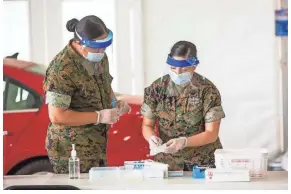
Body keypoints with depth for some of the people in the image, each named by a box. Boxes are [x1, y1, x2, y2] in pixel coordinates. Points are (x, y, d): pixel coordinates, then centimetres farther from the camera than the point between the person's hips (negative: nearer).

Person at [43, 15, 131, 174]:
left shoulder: (100, 57, 4)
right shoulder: (62, 69, -21)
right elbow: (56, 116, -23)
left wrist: (115, 104, 1)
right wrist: (99, 116, -21)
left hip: (96, 147, 8)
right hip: (70, 151, -8)